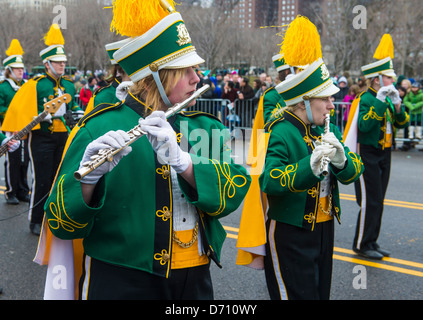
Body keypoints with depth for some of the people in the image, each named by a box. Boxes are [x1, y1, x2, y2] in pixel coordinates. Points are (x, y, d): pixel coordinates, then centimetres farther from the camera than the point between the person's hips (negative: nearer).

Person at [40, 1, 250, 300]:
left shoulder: (206, 127, 2)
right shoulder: (101, 128, -11)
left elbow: (233, 193, -13)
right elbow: (62, 224, -14)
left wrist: (181, 159, -28)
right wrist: (89, 178, -33)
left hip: (196, 278, 4)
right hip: (122, 282, -4)